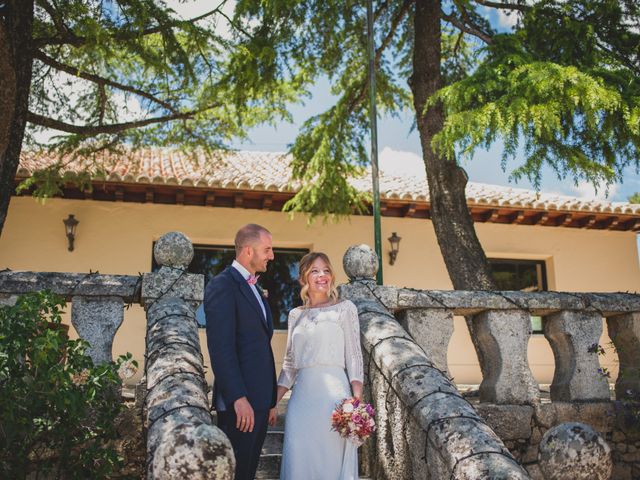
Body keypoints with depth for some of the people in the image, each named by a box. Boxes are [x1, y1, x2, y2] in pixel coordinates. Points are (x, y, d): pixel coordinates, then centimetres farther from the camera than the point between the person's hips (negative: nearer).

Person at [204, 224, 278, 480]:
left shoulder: (253, 288, 19)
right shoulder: (222, 286, -10)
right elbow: (221, 348, -18)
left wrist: (271, 401, 15)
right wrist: (238, 398, -22)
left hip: (259, 400, 9)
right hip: (239, 403, -9)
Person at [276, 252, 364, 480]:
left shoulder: (344, 308, 4)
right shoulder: (295, 314, 14)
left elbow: (354, 356, -2)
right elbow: (289, 364, 16)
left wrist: (358, 402, -12)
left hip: (333, 395, -3)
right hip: (302, 396, 3)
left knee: (331, 460, 0)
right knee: (299, 461, 3)